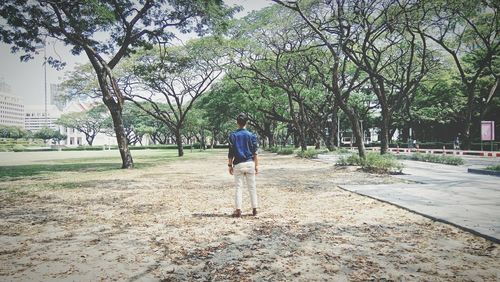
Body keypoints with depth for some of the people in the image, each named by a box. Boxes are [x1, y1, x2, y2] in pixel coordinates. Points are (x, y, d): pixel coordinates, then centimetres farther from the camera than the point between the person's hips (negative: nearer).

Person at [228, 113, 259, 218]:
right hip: (250, 163, 1)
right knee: (252, 187, 10)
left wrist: (230, 165, 4)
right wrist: (256, 165, 4)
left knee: (238, 187, 3)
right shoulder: (251, 135, 1)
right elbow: (255, 152, -1)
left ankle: (238, 210, -1)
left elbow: (231, 152, -2)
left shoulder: (233, 135, 0)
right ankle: (254, 209, 15)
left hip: (238, 164, -1)